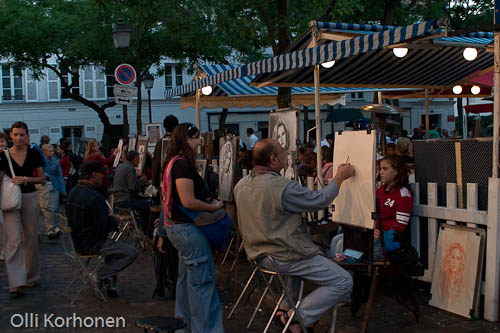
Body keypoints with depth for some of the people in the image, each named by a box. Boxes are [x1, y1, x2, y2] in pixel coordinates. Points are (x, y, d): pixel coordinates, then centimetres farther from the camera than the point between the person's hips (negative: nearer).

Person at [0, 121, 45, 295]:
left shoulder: (34, 154, 0)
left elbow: (41, 178, 4)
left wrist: (25, 179, -13)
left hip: (30, 198, 1)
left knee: (30, 239, 10)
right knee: (14, 240, -10)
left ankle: (31, 276, 25)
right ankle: (16, 282, -10)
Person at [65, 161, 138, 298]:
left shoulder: (73, 192, 7)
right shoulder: (94, 197, -24)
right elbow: (103, 226, -26)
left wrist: (110, 220, 12)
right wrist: (114, 220, -5)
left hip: (77, 241, 10)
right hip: (91, 244, -10)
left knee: (114, 244, 32)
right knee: (132, 252, -9)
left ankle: (108, 280, 19)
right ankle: (100, 275, -2)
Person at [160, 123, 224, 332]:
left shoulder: (175, 162, 13)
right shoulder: (183, 164, -19)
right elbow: (188, 201, -26)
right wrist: (214, 207, -14)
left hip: (176, 226, 11)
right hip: (187, 228, -11)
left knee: (187, 277, 19)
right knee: (203, 280, -6)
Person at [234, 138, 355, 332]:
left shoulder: (241, 186, 0)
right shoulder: (284, 188, -24)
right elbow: (320, 200, -14)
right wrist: (340, 177, 0)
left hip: (258, 255, 9)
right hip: (284, 258, -9)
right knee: (343, 282, -3)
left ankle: (285, 307, 31)